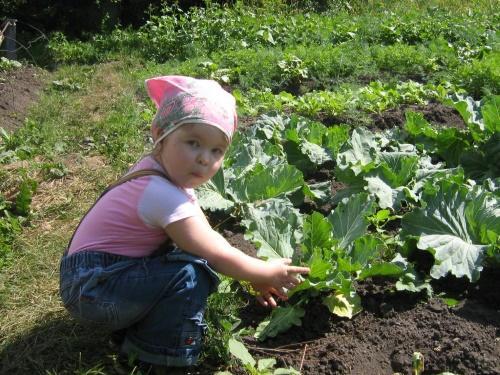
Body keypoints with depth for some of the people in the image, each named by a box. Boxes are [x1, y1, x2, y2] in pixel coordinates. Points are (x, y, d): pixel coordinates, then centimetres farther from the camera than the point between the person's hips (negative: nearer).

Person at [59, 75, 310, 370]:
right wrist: (268, 273, -3)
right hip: (92, 288, -9)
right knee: (191, 272, -25)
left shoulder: (165, 171, 1)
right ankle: (164, 351, -2)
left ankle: (139, 324, 13)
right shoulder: (164, 196, -27)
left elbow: (208, 236, 9)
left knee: (193, 247, 4)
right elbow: (219, 257, -19)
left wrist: (254, 275, 6)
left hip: (110, 270, 9)